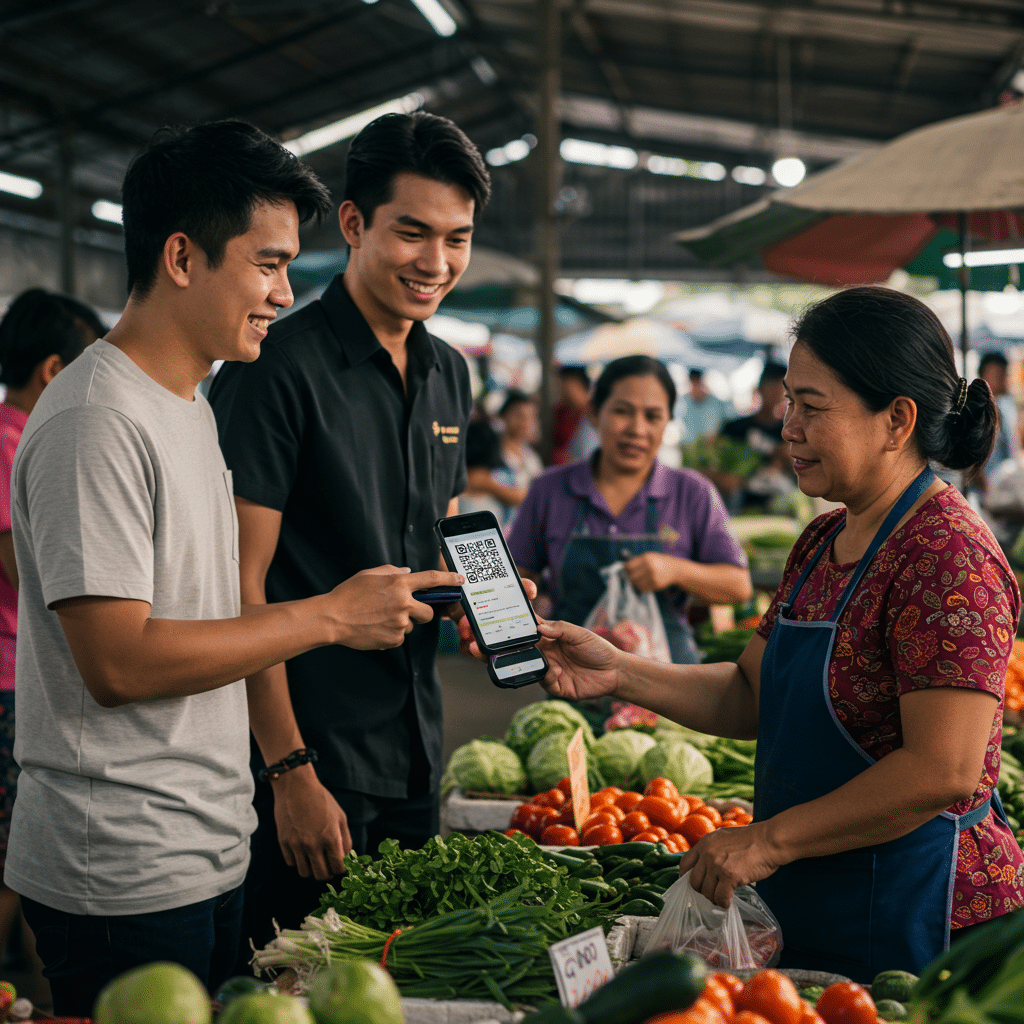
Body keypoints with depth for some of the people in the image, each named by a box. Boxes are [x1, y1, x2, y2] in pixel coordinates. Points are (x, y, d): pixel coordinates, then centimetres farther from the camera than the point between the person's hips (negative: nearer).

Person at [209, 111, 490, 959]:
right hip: (311, 754, -7)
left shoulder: (450, 374, 10)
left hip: (416, 751, 7)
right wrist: (291, 775, -18)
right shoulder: (281, 369, -14)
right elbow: (242, 586, -16)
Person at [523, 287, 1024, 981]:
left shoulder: (948, 557, -20)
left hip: (916, 932, -8)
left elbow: (944, 771, -26)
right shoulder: (823, 542, 9)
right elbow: (751, 696, 12)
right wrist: (621, 674, -2)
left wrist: (770, 840, -21)